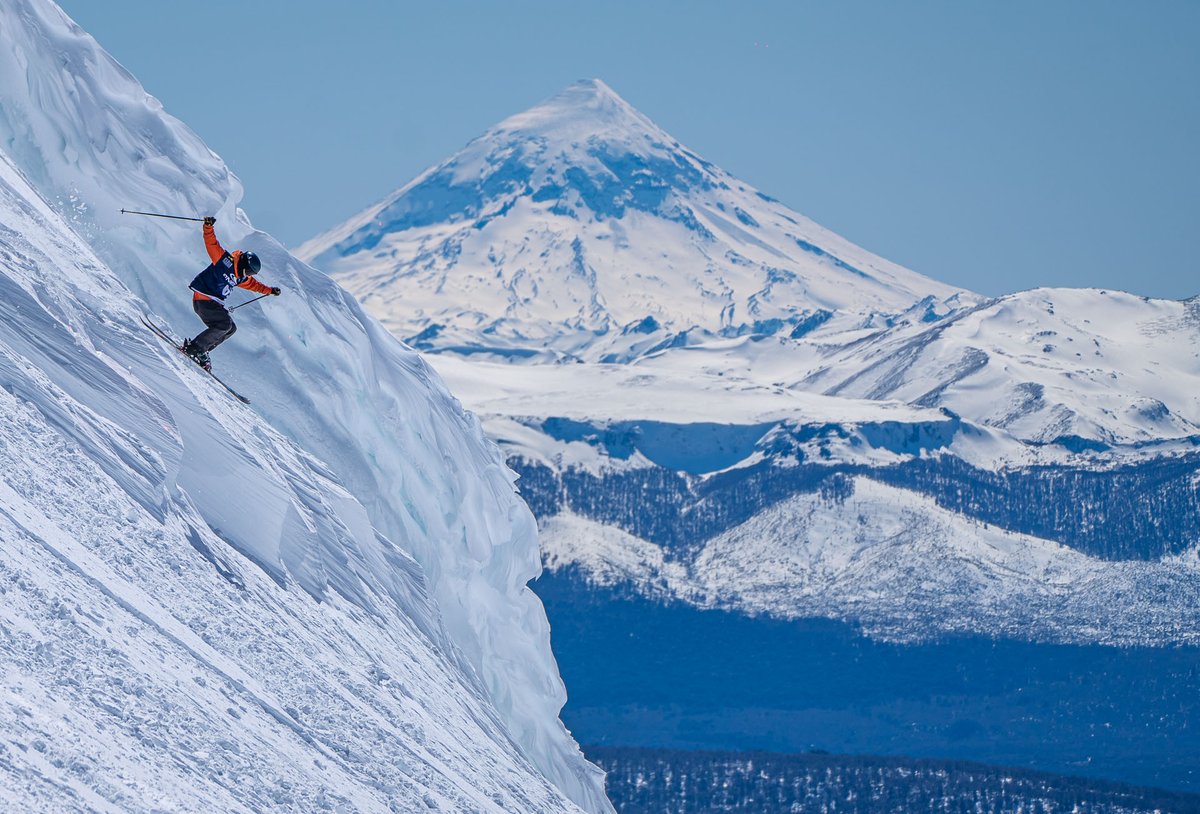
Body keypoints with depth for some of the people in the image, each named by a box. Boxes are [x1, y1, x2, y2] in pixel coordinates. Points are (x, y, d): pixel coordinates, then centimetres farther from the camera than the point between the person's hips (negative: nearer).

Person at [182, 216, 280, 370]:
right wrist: (208, 227, -36)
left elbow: (253, 284, 34)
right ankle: (195, 348, -17)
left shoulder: (240, 278, 13)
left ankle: (202, 352, 8)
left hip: (214, 303, 10)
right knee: (225, 325, -20)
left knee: (230, 329, 10)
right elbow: (212, 244, -21)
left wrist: (270, 290, 39)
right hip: (203, 298, -10)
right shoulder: (225, 260, -12)